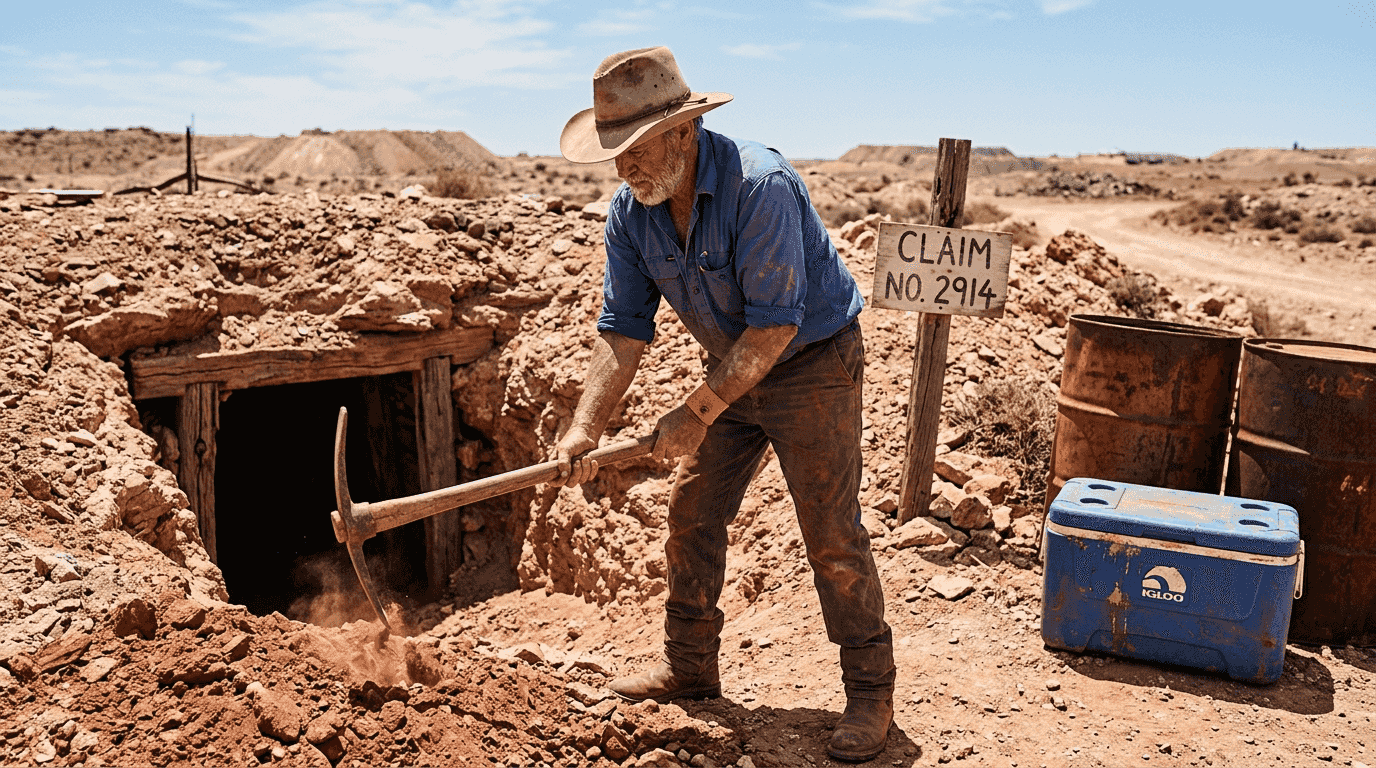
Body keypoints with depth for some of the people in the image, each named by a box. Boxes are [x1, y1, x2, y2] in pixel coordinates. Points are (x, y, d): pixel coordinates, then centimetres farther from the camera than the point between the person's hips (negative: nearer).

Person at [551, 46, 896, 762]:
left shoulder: (760, 185, -30)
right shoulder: (630, 211, -8)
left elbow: (775, 324, -29)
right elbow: (622, 329, -7)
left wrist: (696, 414, -27)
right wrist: (584, 429, -18)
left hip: (813, 362, -7)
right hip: (733, 368, 7)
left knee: (831, 533, -6)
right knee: (691, 513, 8)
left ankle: (870, 691, 10)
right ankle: (689, 665, 25)